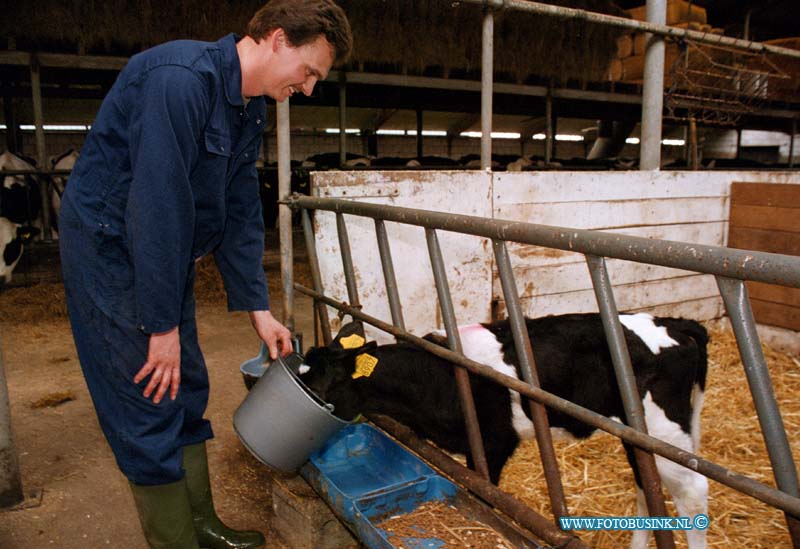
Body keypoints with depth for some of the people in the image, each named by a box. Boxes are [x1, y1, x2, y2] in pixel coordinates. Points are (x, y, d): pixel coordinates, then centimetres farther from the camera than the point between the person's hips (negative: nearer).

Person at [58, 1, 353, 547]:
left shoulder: (251, 109, 4)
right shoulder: (179, 77, -25)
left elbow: (241, 213, 7)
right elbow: (158, 203, -28)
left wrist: (259, 308, 5)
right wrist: (163, 323, -23)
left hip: (165, 252, 9)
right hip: (109, 250, -9)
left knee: (187, 393, 13)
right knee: (150, 405, -3)